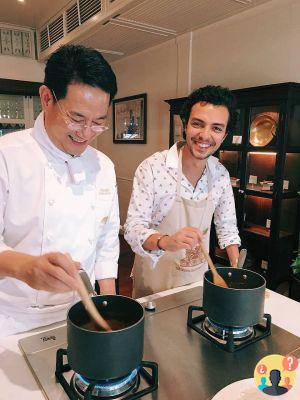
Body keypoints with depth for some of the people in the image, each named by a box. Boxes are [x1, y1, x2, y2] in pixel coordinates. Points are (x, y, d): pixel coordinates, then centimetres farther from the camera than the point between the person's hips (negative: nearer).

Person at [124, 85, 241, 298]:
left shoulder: (221, 174, -6)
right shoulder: (152, 167, -21)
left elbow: (227, 226, 5)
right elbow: (133, 228, -21)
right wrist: (165, 241, -40)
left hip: (197, 279, 4)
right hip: (153, 282, -4)